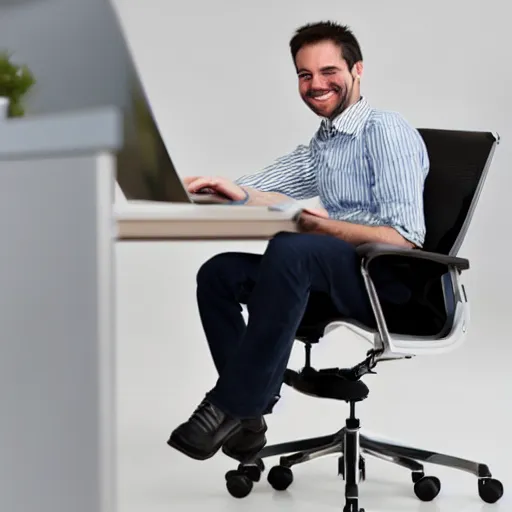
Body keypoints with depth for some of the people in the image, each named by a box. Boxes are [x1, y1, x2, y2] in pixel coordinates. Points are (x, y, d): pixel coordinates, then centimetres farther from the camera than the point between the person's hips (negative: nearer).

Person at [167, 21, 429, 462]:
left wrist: (326, 228, -27)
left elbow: (405, 237, -20)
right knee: (218, 273, -2)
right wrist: (231, 190, -5)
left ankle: (229, 405, -29)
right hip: (337, 273, 9)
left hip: (391, 279, -9)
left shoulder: (386, 131, -9)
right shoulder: (323, 143, 19)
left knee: (291, 250, -35)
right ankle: (247, 415, -9)